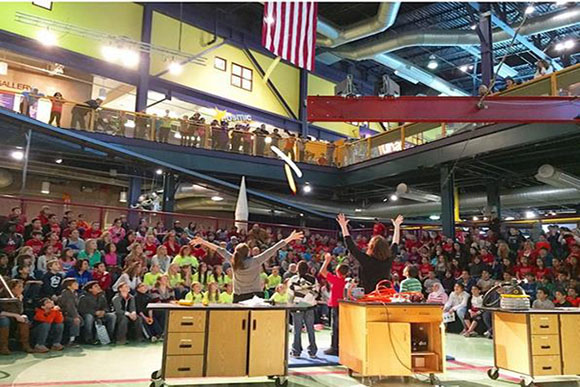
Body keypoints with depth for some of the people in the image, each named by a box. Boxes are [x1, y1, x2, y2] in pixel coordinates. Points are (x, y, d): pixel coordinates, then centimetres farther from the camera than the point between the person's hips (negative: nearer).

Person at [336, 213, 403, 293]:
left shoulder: (366, 260, -13)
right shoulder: (388, 260, -2)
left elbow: (350, 245, -4)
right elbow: (395, 244, 17)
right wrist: (397, 226, 30)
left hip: (369, 295, -4)